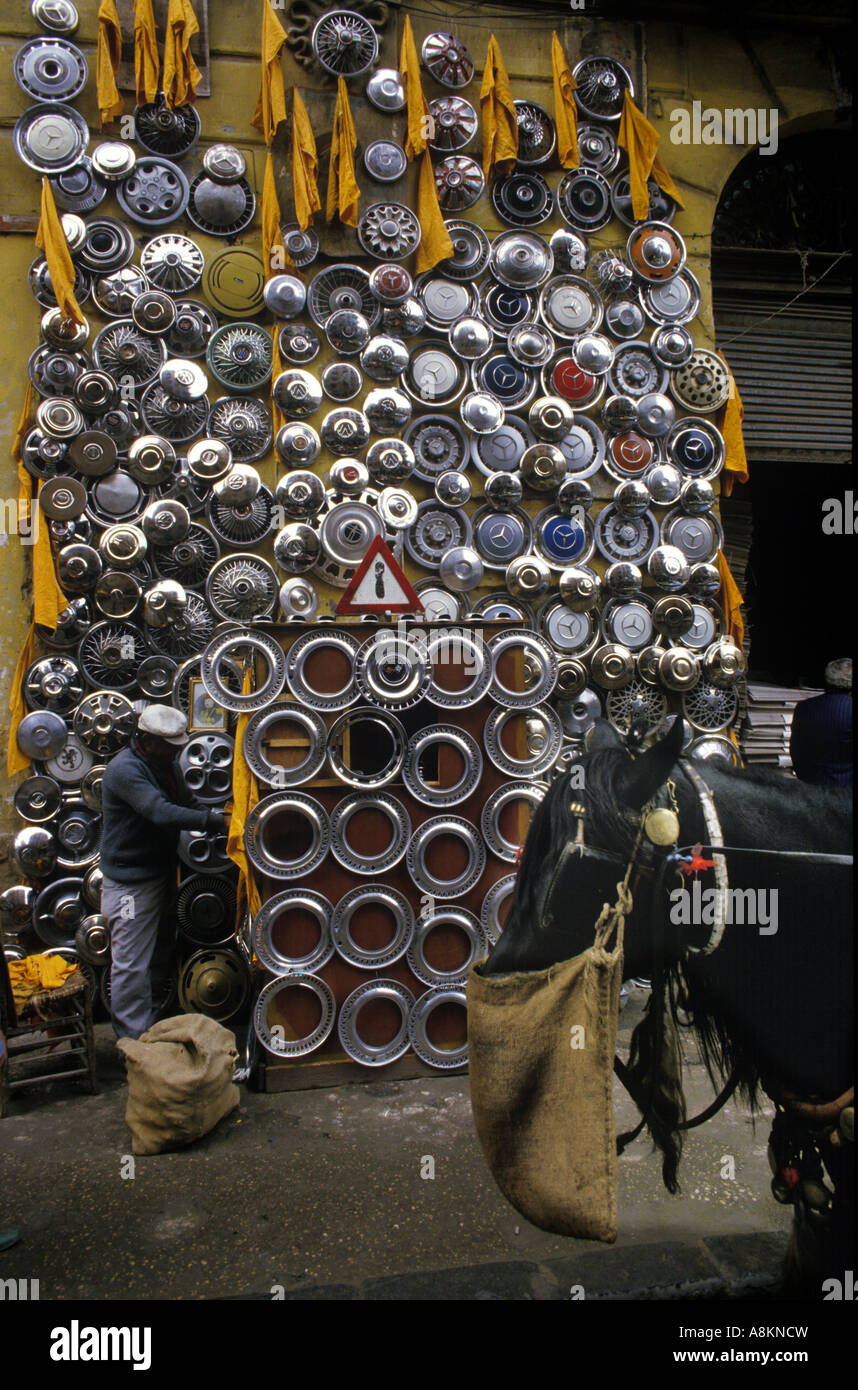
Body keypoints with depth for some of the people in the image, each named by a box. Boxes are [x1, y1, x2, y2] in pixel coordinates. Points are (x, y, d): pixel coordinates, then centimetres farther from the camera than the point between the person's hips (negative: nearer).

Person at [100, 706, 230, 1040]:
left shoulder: (161, 764, 8)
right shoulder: (125, 770, -23)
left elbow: (182, 803, 16)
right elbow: (162, 813, -35)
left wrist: (215, 813, -3)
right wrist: (216, 821, -37)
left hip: (158, 873, 10)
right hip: (130, 881, -10)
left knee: (159, 955, 21)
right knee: (132, 964, -1)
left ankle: (152, 1025, 38)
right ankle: (134, 1042, 10)